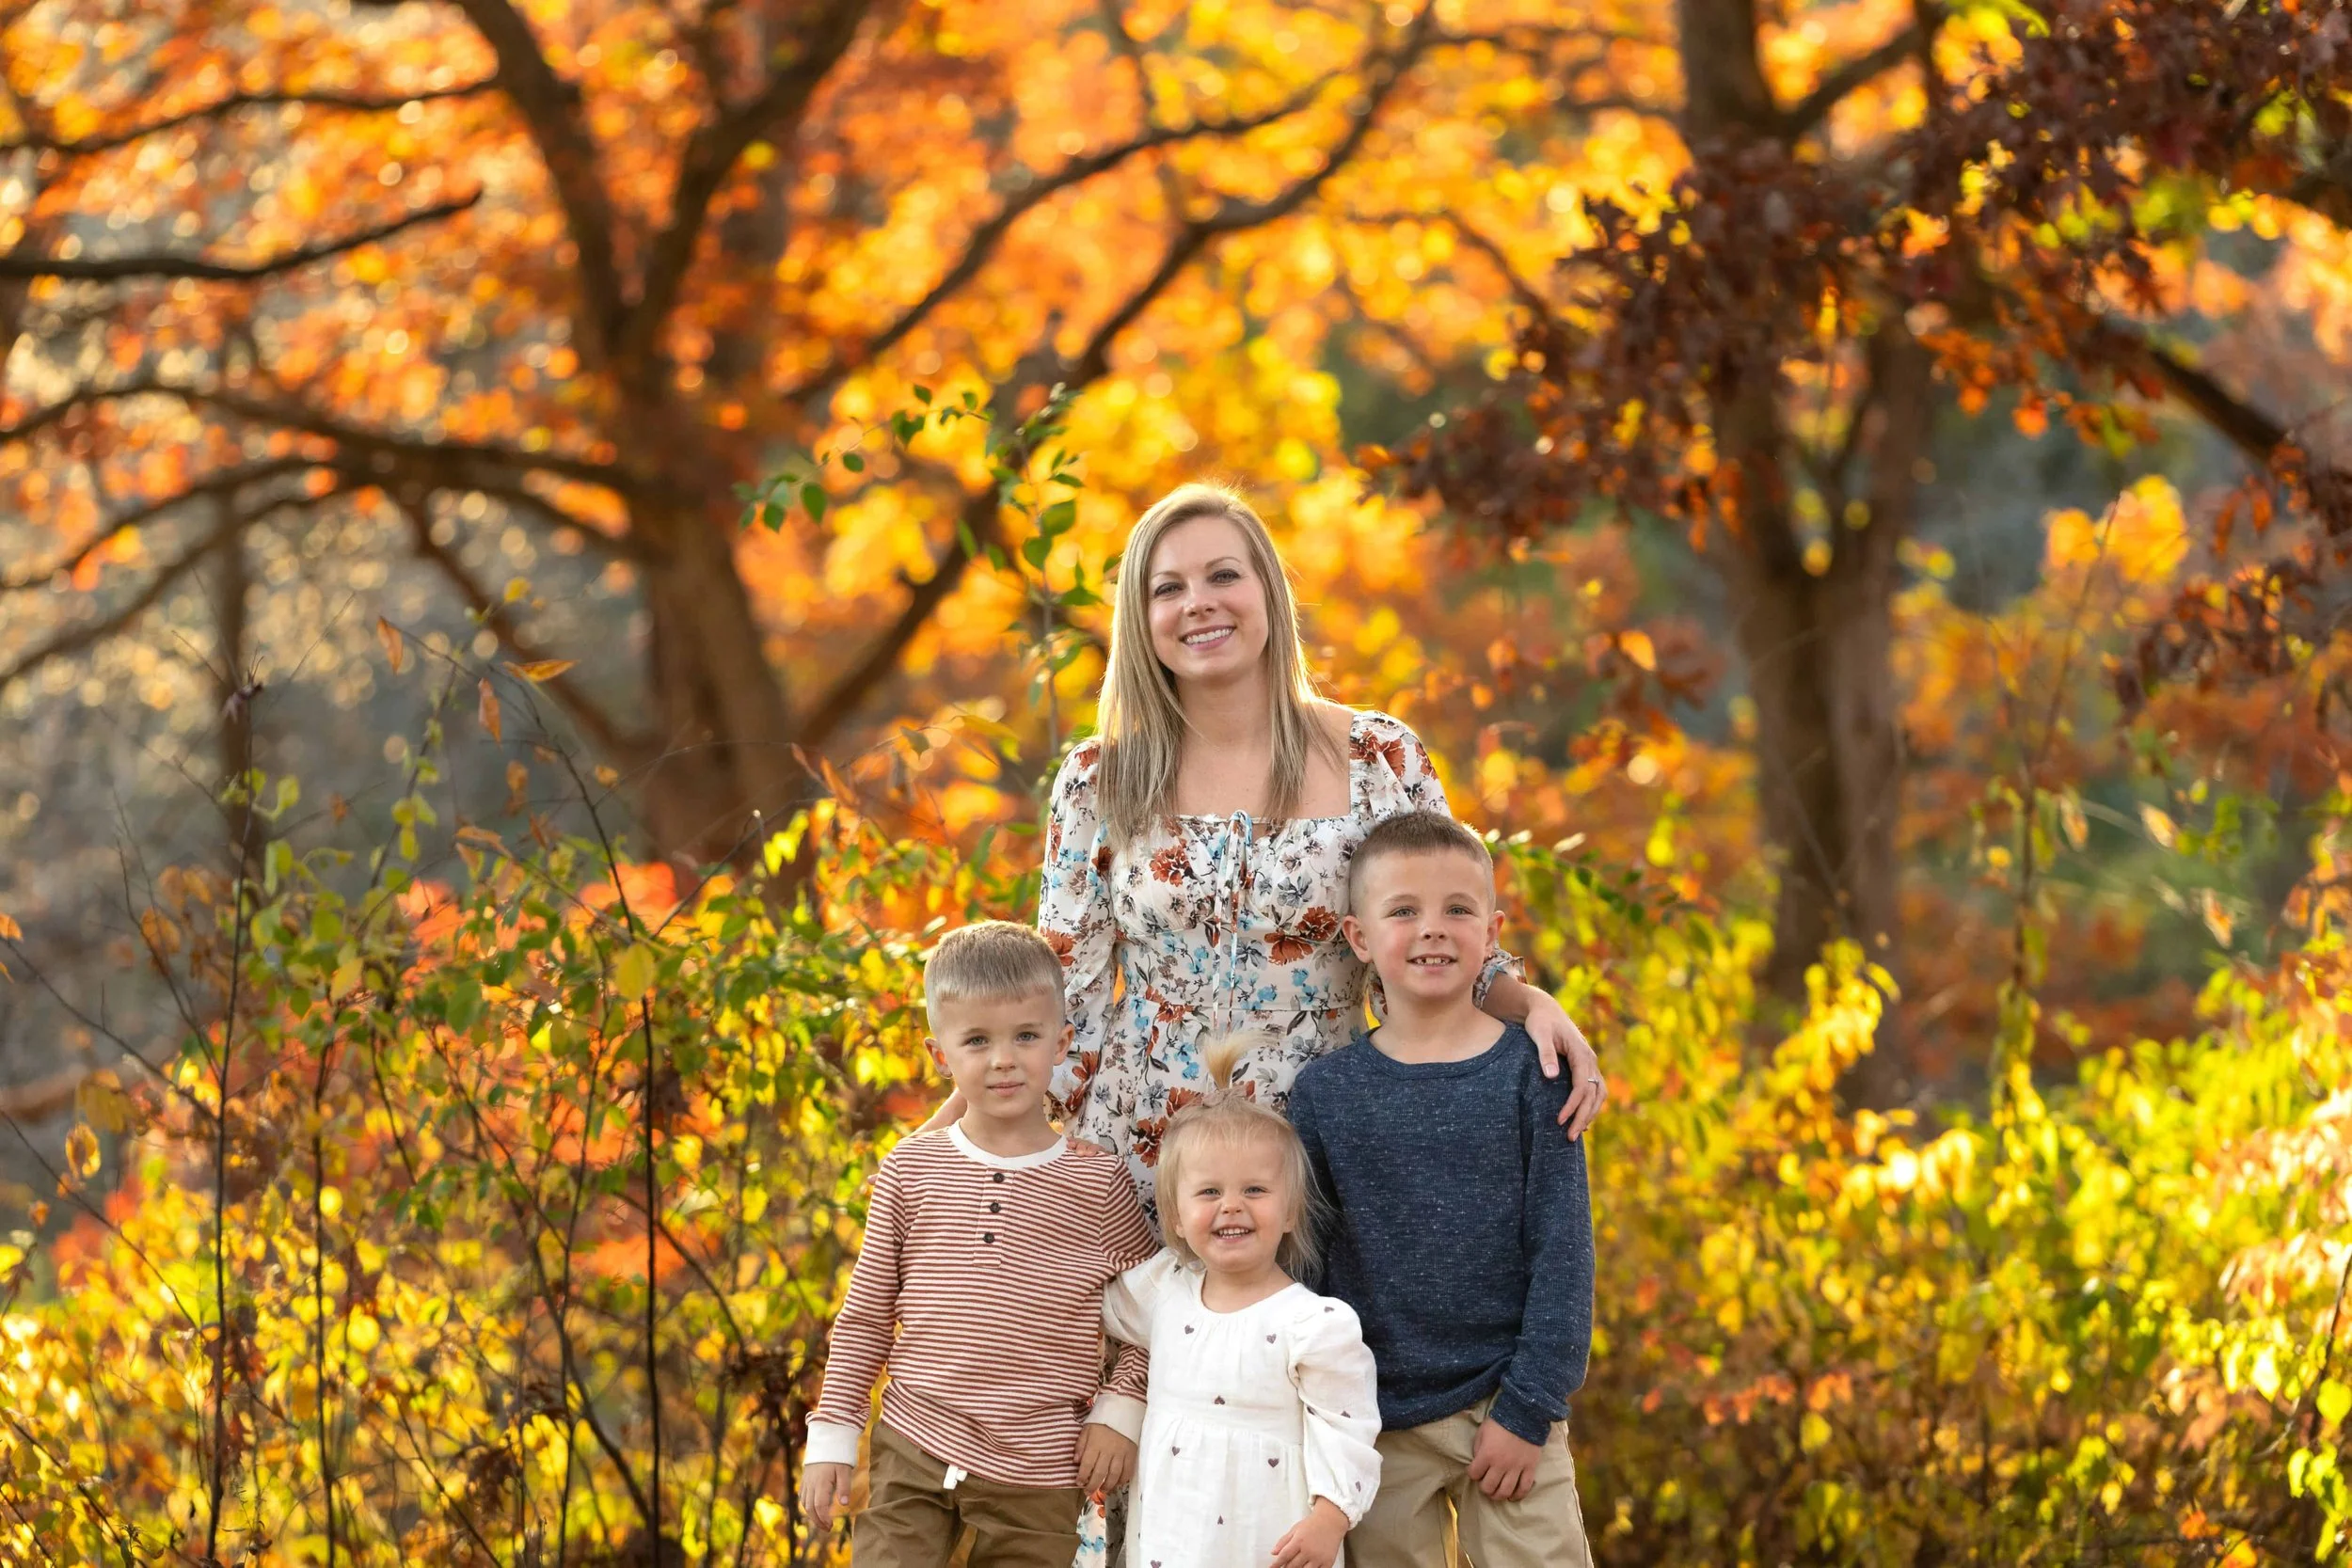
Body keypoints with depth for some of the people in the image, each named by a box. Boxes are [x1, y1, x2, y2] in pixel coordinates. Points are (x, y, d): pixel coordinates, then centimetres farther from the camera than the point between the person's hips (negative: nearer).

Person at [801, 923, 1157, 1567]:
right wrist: (831, 1436, 5)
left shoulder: (1098, 1182, -3)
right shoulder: (910, 1169, 2)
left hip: (1037, 1475, -1)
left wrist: (1120, 1411, -2)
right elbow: (865, 1314, 7)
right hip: (911, 1452, 1)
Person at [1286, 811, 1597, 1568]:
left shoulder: (1530, 1072, -3)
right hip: (1381, 1423, 2)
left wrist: (1529, 1406, -8)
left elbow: (1562, 1250, -4)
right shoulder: (1324, 1092, 2)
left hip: (1507, 1406, -1)